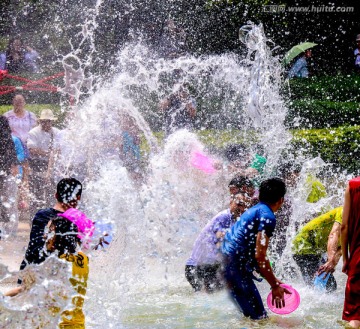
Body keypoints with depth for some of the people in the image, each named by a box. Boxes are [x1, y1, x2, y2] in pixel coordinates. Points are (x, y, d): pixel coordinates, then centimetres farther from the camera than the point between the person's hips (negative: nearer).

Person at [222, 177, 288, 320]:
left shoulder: (254, 210, 21)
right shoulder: (267, 216, -9)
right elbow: (260, 256, -17)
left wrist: (273, 280, 28)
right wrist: (275, 286, -10)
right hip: (235, 265, -10)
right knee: (259, 318, -9)